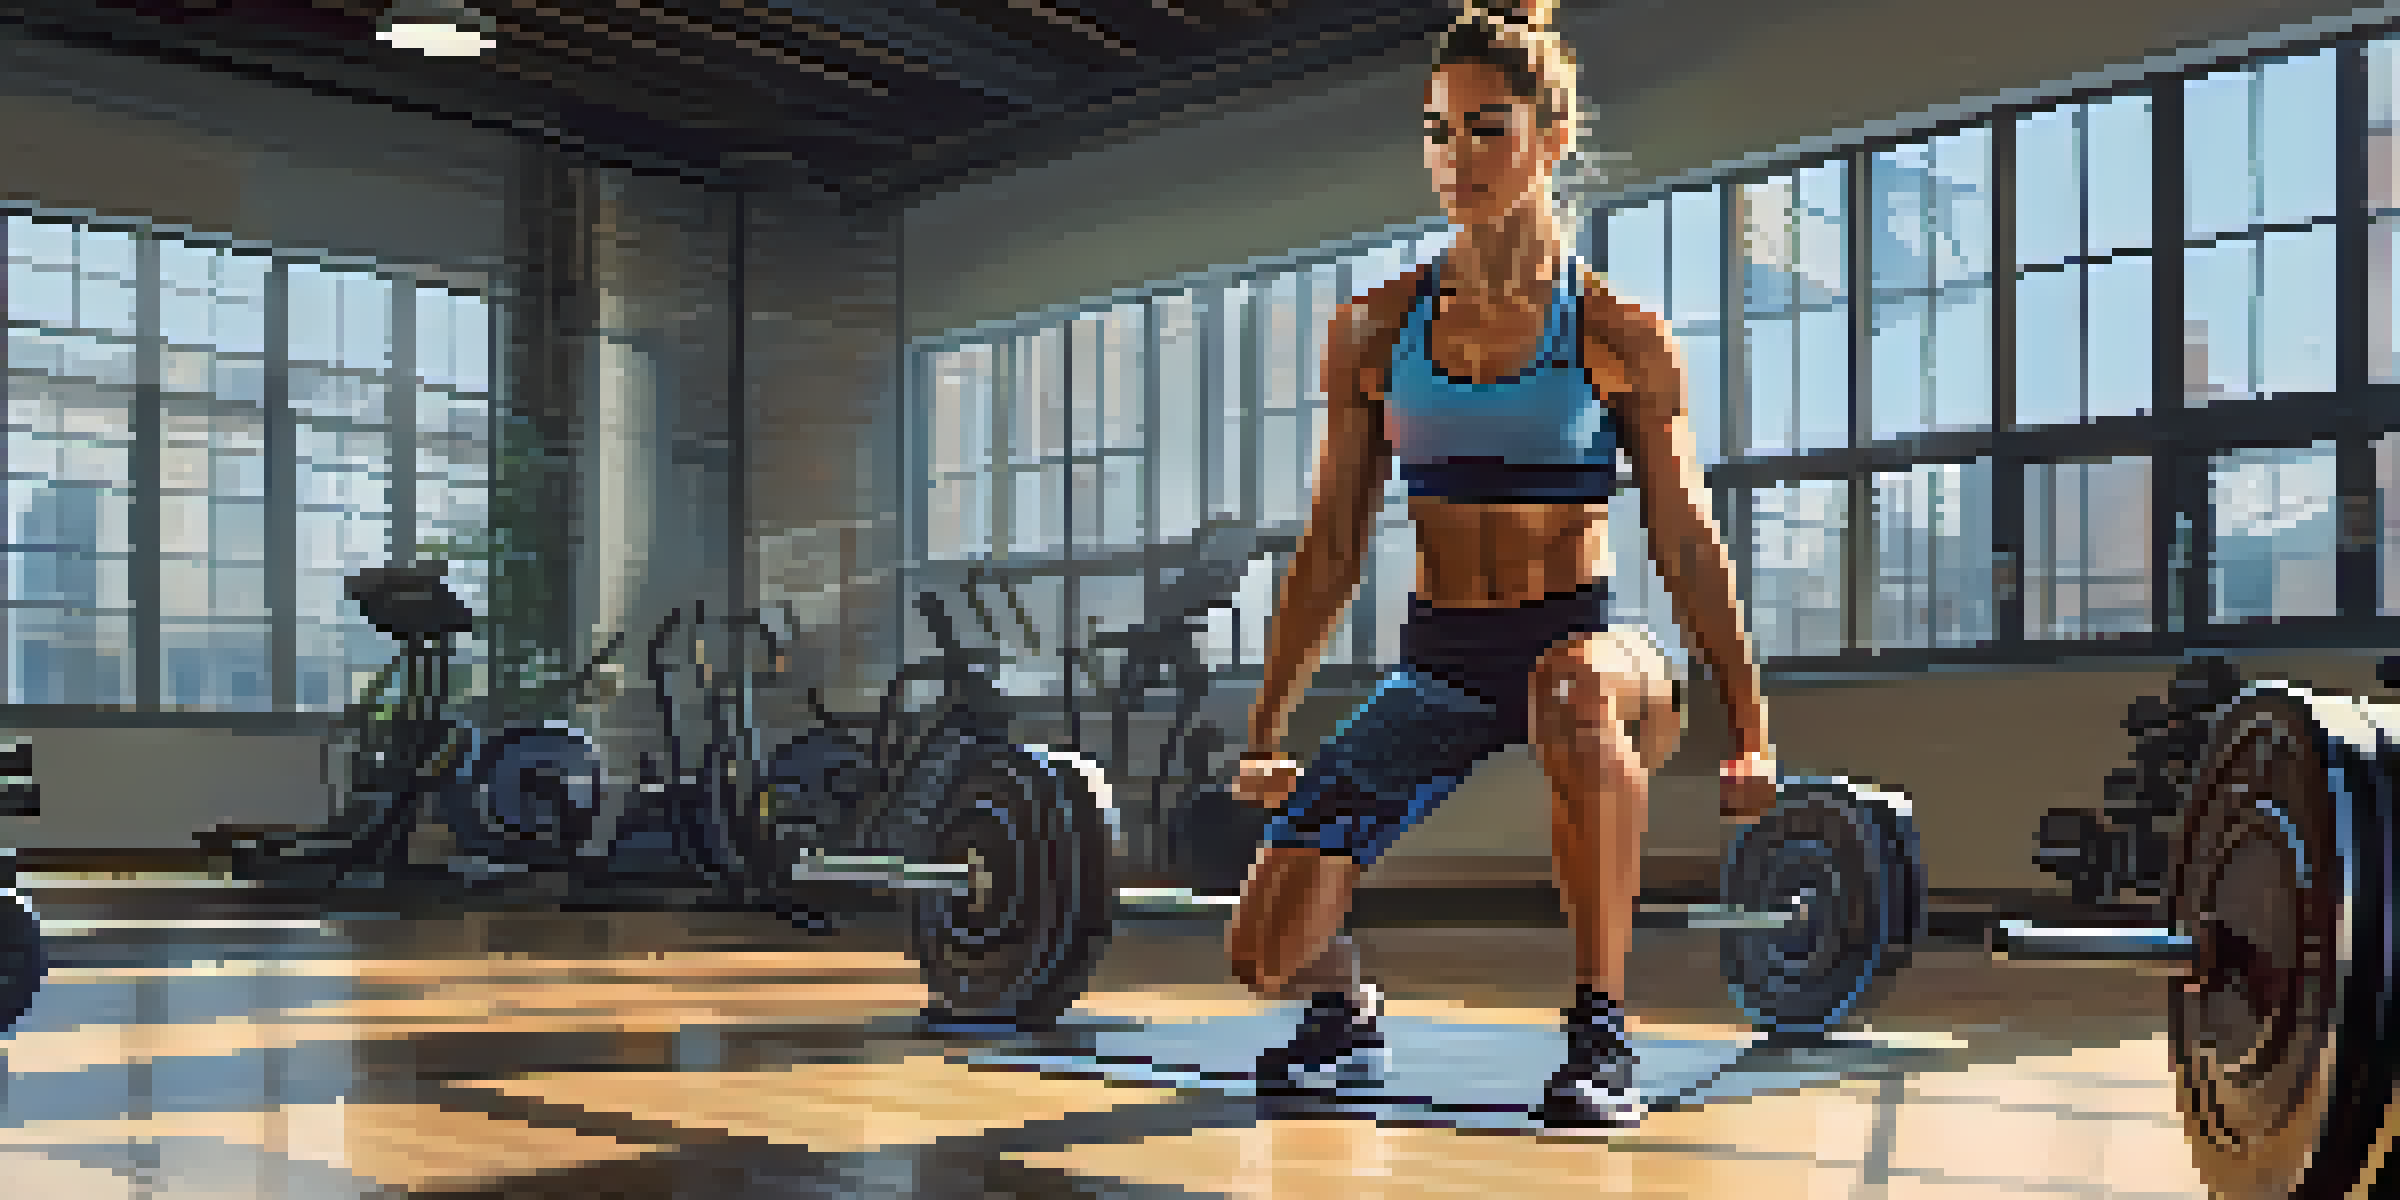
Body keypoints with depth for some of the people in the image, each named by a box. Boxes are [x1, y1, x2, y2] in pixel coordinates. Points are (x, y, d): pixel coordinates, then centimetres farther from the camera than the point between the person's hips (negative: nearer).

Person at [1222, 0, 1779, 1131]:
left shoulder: (1619, 337, -2)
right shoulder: (1374, 330, 5)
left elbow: (1687, 545, -1)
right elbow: (1332, 549, 9)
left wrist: (1750, 732, -7)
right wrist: (1266, 732, 9)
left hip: (1578, 636, -2)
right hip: (1435, 660, 3)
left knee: (1575, 696, -44)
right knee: (1270, 950, -13)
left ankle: (1600, 1031, -25)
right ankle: (1345, 1011, 25)